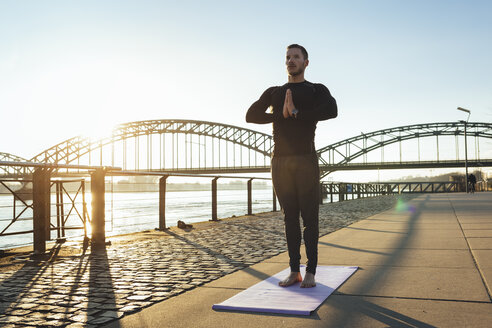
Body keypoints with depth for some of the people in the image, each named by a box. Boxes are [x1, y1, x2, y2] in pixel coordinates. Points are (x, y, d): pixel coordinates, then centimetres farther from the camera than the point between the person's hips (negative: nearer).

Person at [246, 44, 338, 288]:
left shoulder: (317, 90, 9)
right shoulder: (273, 92, 19)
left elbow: (332, 110, -13)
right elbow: (251, 115, 4)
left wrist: (297, 113, -11)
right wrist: (281, 115, -7)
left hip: (306, 160, -3)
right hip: (280, 162, 3)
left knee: (309, 217, -2)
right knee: (290, 217, 6)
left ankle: (310, 272, 4)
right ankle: (294, 271, 11)